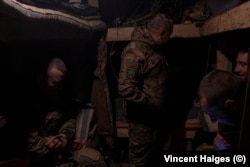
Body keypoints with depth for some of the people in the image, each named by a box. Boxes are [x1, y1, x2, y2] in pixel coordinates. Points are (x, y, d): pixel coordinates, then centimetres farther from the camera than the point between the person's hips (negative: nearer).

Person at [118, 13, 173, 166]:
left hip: (150, 113, 9)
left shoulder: (150, 48, 7)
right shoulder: (136, 52, -25)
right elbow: (126, 89, -32)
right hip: (141, 115, -9)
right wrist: (151, 103, -22)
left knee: (149, 151, 26)